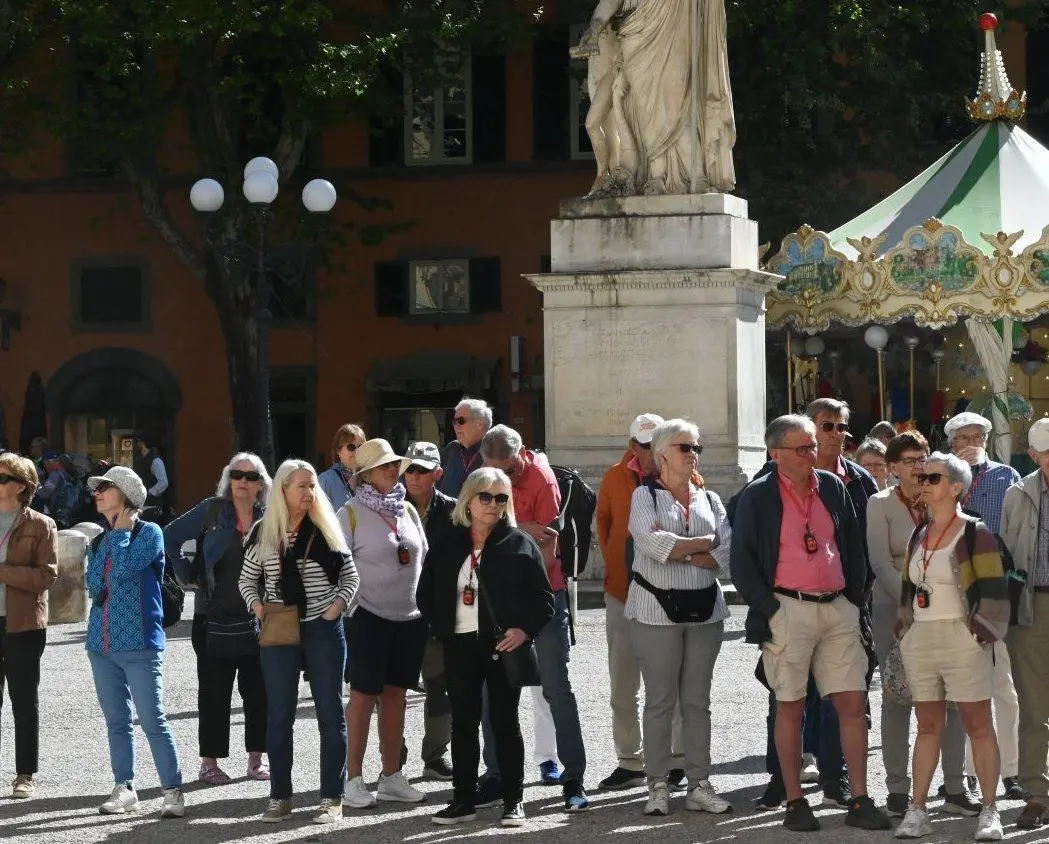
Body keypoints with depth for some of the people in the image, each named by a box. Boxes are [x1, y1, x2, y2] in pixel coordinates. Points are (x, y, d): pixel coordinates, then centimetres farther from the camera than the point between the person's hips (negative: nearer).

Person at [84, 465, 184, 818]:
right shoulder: (100, 540, 14)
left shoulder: (149, 533, -4)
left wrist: (121, 532, -6)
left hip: (139, 643, -7)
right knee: (116, 721, 11)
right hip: (102, 643, 7)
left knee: (153, 721, -8)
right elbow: (94, 585, 4)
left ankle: (173, 792, -6)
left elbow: (124, 568, -20)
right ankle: (124, 789, 17)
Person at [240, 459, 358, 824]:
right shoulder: (263, 532, 1)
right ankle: (280, 797, 13)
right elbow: (247, 580, 10)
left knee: (330, 712, 1)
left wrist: (337, 605, -10)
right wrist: (258, 606, -8)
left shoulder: (326, 530, 1)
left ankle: (332, 797, 7)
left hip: (323, 631, 0)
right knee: (279, 714, 5)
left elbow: (350, 576, 6)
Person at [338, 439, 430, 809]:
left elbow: (424, 560, 17)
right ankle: (353, 780, 2)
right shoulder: (351, 513, -6)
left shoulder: (408, 510, 11)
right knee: (364, 694, -3)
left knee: (395, 694, 10)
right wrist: (350, 611, -12)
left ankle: (392, 777, 16)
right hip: (369, 616, -5)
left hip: (410, 617, 5)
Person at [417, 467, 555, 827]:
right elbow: (427, 593, 14)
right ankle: (463, 799, 14)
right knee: (463, 722, 7)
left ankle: (513, 800, 9)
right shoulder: (447, 544, 7)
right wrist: (442, 628, 1)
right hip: (460, 646, 3)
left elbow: (543, 597, -1)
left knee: (505, 721, 2)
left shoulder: (520, 544, -1)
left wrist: (525, 629, -14)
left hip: (503, 645, -3)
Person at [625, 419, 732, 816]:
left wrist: (679, 551, -11)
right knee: (660, 700, -1)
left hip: (704, 609, 4)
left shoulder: (710, 500, 13)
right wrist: (707, 542, -7)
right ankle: (658, 787, 4)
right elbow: (654, 544, -16)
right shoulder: (645, 496, 2)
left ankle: (699, 785, 9)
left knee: (697, 700, 6)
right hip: (657, 610, -4)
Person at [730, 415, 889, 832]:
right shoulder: (757, 497, -3)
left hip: (837, 609, 4)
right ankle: (794, 803, 9)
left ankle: (859, 801, 3)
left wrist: (854, 600, 9)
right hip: (787, 610, -4)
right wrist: (769, 611, -10)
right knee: (790, 707, 2)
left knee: (853, 703, -1)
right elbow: (742, 563, -4)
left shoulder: (833, 488, 10)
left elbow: (854, 547, 17)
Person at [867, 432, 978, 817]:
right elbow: (881, 562, -6)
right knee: (897, 698, 0)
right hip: (894, 609, -3)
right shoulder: (880, 504, 0)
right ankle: (897, 790, 5)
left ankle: (955, 787, 4)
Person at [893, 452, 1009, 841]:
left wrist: (981, 631, -14)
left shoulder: (975, 534, -6)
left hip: (961, 640, -6)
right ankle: (917, 810, 8)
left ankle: (989, 811, 1)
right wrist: (906, 628, 16)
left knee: (978, 725, -2)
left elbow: (993, 590, -8)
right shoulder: (918, 536, 15)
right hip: (920, 640, 6)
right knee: (928, 725, 8)